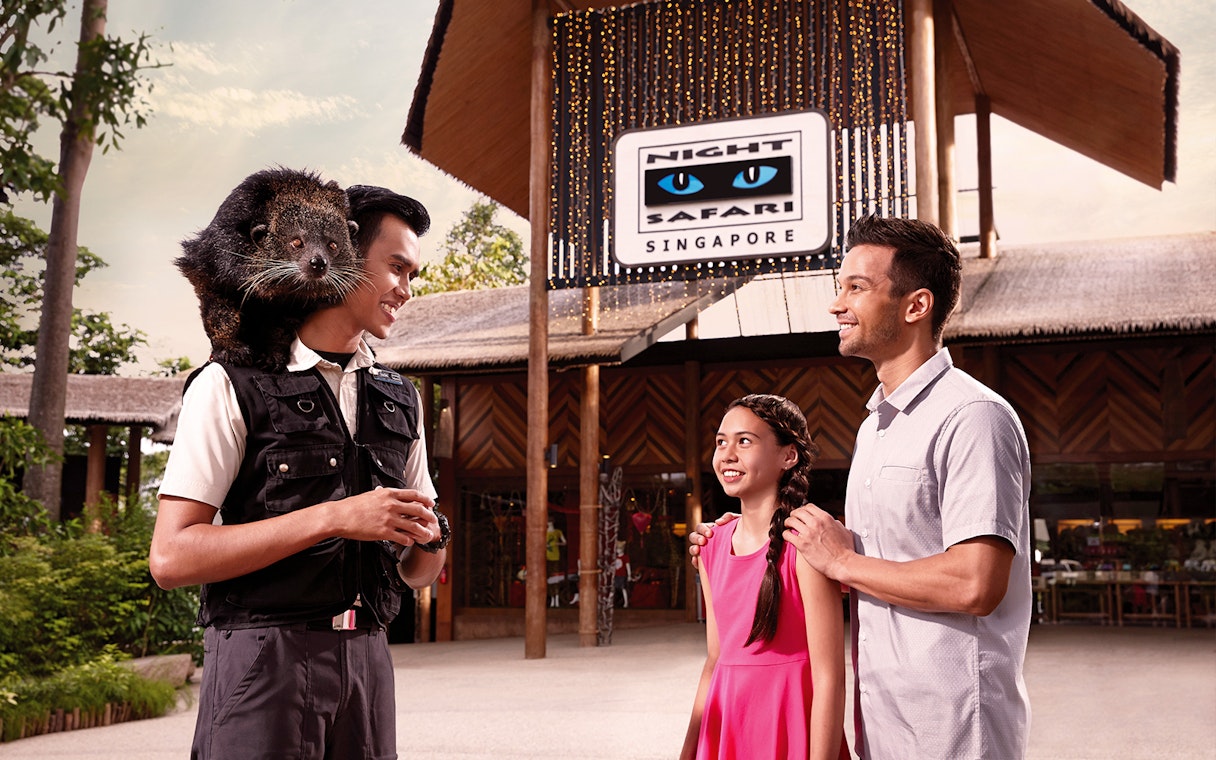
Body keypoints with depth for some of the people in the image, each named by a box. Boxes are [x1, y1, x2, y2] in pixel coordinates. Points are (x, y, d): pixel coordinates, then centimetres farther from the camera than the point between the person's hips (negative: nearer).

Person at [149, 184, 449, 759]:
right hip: (264, 654, -5)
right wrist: (334, 518, -19)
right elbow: (171, 557, -13)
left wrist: (429, 538, -7)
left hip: (366, 659, 5)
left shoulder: (401, 400, 14)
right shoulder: (232, 386, -4)